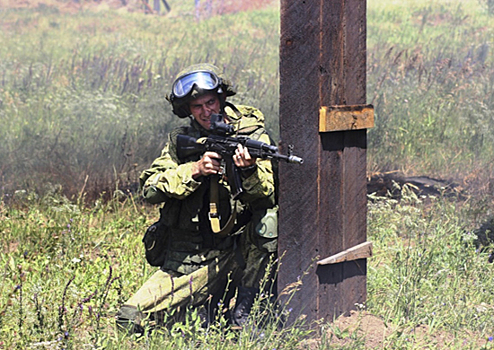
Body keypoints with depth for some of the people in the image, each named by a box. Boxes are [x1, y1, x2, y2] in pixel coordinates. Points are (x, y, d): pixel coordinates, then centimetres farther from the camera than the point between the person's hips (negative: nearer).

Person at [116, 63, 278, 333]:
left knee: (269, 220, -32)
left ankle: (245, 306, -13)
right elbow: (150, 189, -7)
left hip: (235, 252, -1)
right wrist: (195, 170, -20)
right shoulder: (179, 141, 5)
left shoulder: (252, 136, -1)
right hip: (184, 259, 1)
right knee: (131, 318, -12)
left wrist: (250, 170, -33)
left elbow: (268, 197, -13)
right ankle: (205, 308, 15)